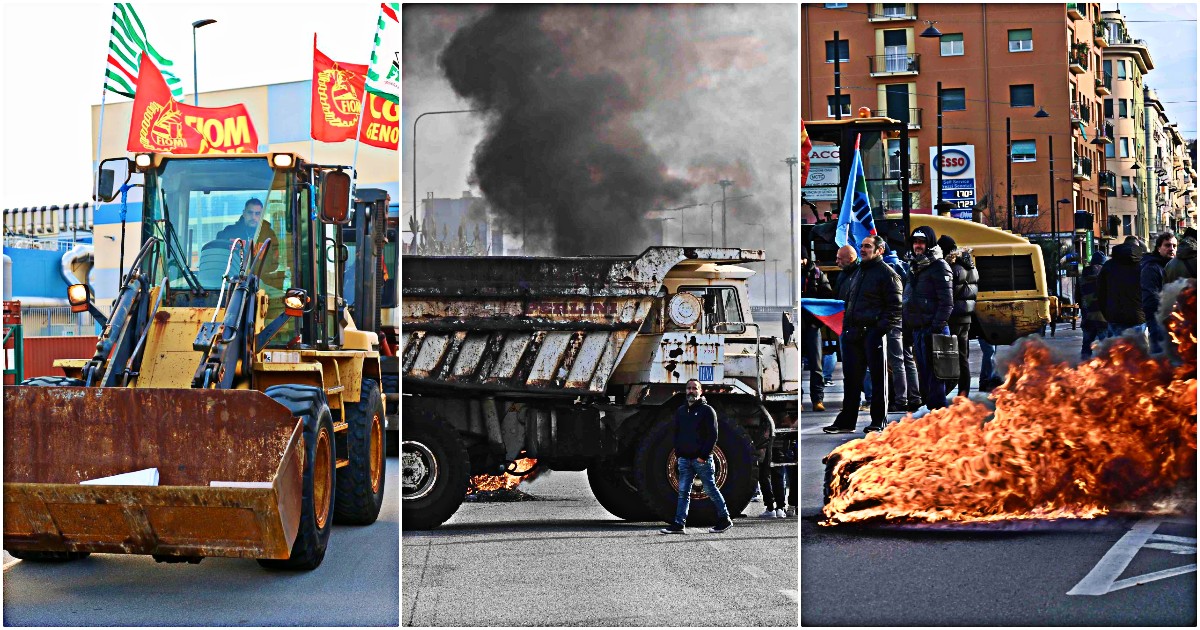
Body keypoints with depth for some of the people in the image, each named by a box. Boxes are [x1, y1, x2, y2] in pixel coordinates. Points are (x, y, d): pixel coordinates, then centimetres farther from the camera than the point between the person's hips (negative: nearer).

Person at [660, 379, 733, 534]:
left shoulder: (707, 410, -2)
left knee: (710, 490, 1)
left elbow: (713, 436, -8)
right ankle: (679, 524, -1)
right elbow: (677, 434, 20)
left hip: (702, 459, -5)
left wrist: (703, 455, -15)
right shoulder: (680, 411, 15)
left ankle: (725, 519, 13)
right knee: (683, 492, 1)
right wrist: (678, 454, 8)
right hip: (684, 459, 5)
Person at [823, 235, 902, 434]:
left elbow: (895, 307, -9)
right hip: (853, 333, 7)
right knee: (852, 378, 8)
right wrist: (846, 326, 14)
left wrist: (881, 329, -17)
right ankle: (846, 421, 13)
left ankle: (878, 422, 6)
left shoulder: (887, 274, -4)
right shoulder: (858, 272, 20)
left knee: (878, 378, 0)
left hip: (873, 333, -7)